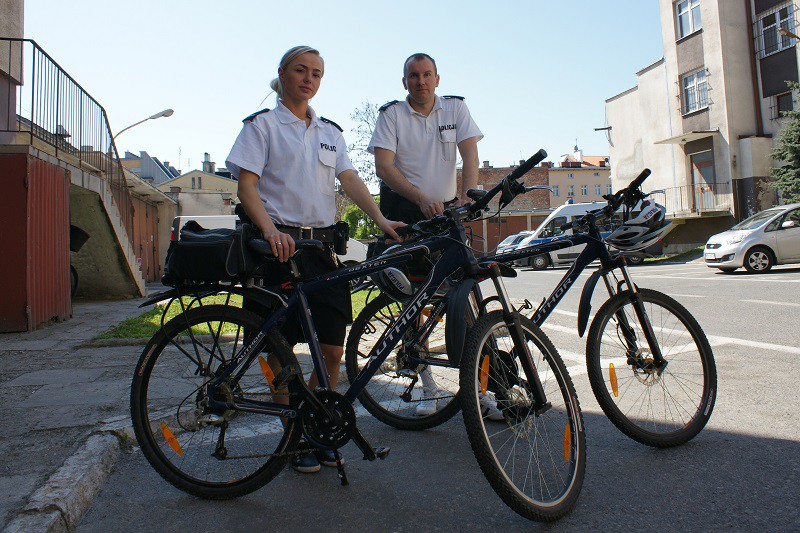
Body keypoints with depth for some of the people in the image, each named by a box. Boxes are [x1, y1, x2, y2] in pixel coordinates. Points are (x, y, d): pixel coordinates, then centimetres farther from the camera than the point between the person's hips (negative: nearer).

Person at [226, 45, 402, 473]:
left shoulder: (330, 132, 18)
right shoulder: (262, 124, 5)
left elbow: (350, 179, 5)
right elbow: (247, 186, -5)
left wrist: (381, 219, -12)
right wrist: (270, 230, -23)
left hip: (322, 245, 4)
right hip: (279, 244, -4)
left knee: (333, 348, 1)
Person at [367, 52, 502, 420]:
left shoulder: (456, 108, 7)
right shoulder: (391, 114, 1)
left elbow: (469, 154, -5)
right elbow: (383, 166, -12)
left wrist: (467, 196, -25)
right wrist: (422, 199, -26)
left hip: (446, 209, 2)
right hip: (403, 211, -1)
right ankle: (427, 388, 9)